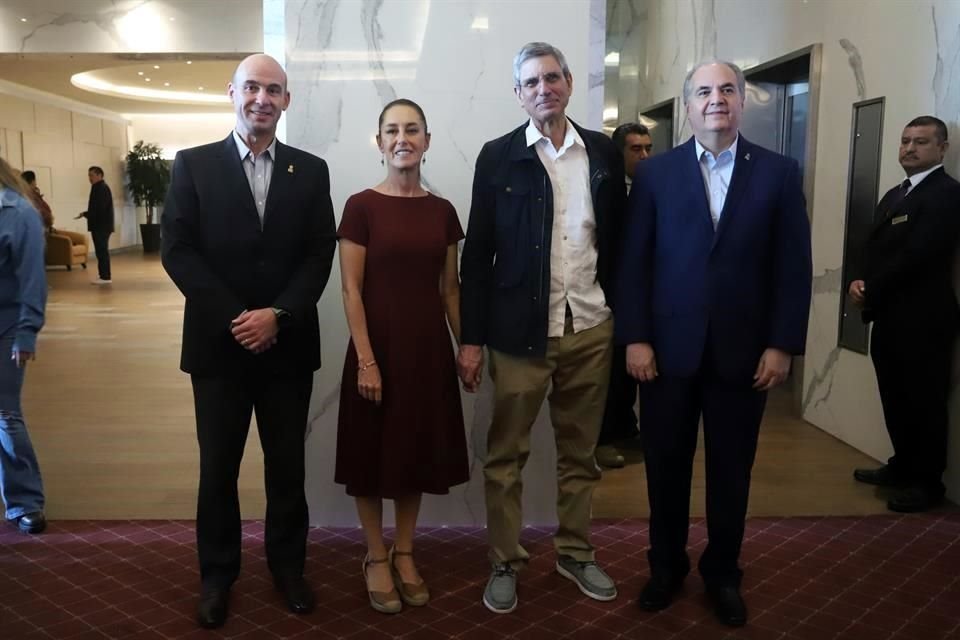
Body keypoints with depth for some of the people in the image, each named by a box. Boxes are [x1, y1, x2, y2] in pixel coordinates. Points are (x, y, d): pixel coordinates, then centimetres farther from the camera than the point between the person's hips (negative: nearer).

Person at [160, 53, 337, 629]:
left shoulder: (311, 170, 6)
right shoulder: (194, 165, 2)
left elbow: (321, 254, 0)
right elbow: (177, 250, -5)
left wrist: (278, 315, -13)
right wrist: (234, 317, -14)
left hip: (288, 344, 1)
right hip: (219, 343, -1)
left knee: (288, 466, 11)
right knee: (218, 468, 9)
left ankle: (288, 565, 29)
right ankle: (218, 574, 27)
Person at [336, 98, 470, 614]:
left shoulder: (442, 211, 5)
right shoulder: (361, 206, -7)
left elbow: (450, 288, 9)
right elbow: (351, 290, -10)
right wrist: (366, 360, -15)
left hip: (428, 347, 4)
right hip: (379, 345, -4)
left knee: (418, 450, 13)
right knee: (373, 453, 8)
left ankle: (404, 554, 30)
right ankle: (375, 558, 25)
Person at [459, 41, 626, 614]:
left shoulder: (604, 153, 6)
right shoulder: (499, 157, -1)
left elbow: (619, 240, 9)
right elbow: (478, 252, -2)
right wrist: (471, 337, -5)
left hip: (591, 330, 3)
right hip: (520, 331, -2)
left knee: (581, 452, 15)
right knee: (507, 454, 7)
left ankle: (575, 552, 32)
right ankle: (505, 563, 23)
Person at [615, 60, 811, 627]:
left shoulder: (779, 173, 3)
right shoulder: (655, 172, 3)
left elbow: (794, 267, 1)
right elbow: (635, 261, 0)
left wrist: (783, 345, -5)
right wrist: (635, 338, -6)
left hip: (743, 351, 0)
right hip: (668, 348, 0)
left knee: (732, 470, 12)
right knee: (667, 466, 11)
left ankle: (723, 573, 30)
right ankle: (667, 565, 30)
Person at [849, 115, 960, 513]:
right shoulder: (894, 195, 17)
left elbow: (916, 255, -20)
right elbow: (874, 248, 13)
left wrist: (869, 291, -12)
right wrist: (861, 282, -6)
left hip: (922, 319, -8)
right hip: (889, 316, 8)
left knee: (923, 402, 3)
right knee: (895, 399, 17)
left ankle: (927, 482, 15)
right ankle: (903, 465, 32)